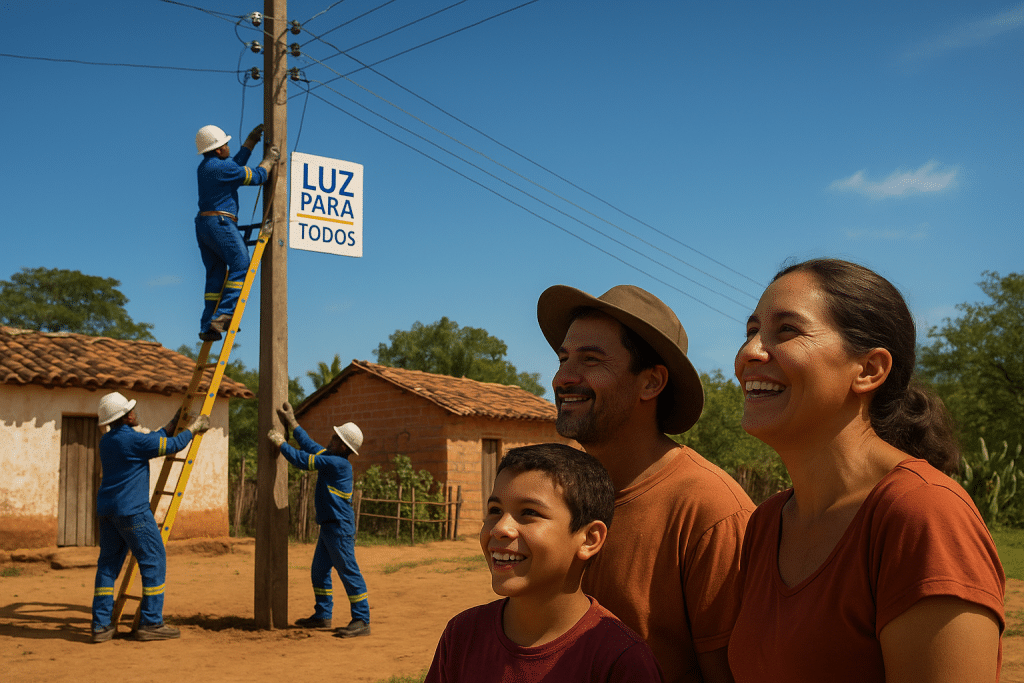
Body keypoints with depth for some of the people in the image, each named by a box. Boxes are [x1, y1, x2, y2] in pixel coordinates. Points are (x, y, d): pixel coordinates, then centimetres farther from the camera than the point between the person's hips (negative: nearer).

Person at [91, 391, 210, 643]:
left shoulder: (106, 441, 12)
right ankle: (150, 623, 0)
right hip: (131, 510, -9)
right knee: (154, 561, -1)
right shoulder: (133, 439, -15)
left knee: (108, 564, 10)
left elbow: (151, 443, 23)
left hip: (106, 510, 9)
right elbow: (171, 445, -7)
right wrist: (193, 429, 9)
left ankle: (101, 625, 9)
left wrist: (171, 426, 31)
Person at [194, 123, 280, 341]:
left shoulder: (205, 166, 18)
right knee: (242, 267, -13)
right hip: (220, 223, -10)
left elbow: (236, 165, 32)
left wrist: (251, 141, 35)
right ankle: (223, 315, -24)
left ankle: (207, 327, 5)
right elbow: (257, 177, -5)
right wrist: (269, 160, 13)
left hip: (203, 225, 10)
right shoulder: (222, 167, -10)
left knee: (216, 275, 9)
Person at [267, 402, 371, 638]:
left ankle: (362, 621, -6)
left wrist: (281, 443, -2)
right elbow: (311, 446, 26)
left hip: (340, 527, -10)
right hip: (329, 526, 10)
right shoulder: (330, 457, 11)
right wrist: (292, 423, 28)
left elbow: (303, 460, -16)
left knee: (349, 572, -8)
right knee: (319, 571, 17)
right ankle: (322, 616, 26)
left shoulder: (338, 463, -18)